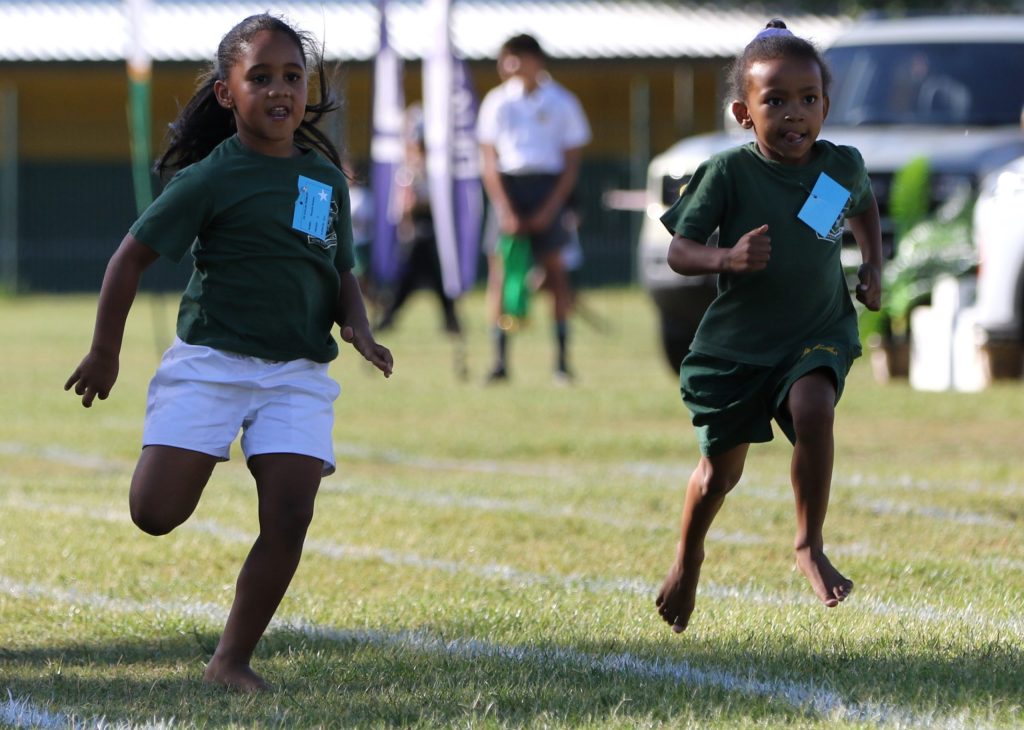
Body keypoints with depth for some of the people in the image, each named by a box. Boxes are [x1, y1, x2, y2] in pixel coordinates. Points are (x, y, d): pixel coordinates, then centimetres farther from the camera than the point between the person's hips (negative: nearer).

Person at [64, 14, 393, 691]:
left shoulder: (327, 178, 10)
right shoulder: (212, 178, -6)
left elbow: (342, 276, 19)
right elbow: (131, 256, -1)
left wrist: (359, 329, -2)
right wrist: (105, 352, 0)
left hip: (299, 372, 4)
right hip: (211, 359, -4)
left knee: (289, 516, -10)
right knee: (156, 512, -13)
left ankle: (233, 661, 2)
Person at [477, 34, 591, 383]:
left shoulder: (561, 102, 2)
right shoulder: (497, 101, 5)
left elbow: (572, 163, 2)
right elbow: (489, 162, 3)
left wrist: (550, 208, -8)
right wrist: (505, 209, -8)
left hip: (548, 187, -1)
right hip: (507, 187, 1)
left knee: (554, 268, -5)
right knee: (500, 269, -6)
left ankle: (562, 360, -1)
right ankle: (500, 360, -3)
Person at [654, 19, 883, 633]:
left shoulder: (842, 166, -3)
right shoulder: (729, 173, -15)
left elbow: (864, 206, 22)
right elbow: (679, 250, -15)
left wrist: (874, 267, 9)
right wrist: (727, 258, -34)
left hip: (817, 334, 1)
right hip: (735, 342, -1)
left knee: (813, 409, -30)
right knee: (720, 471, 8)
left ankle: (811, 547, -15)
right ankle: (689, 556, 40)